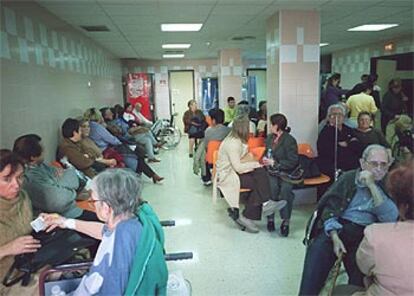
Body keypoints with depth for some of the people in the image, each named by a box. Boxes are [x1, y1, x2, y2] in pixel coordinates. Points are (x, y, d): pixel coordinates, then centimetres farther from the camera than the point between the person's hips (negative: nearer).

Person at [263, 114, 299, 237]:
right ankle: (270, 218, -14)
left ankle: (285, 221, -15)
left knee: (285, 188, -31)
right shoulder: (269, 138, 11)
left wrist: (274, 163, -16)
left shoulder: (289, 140, -8)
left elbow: (293, 162, -12)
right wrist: (266, 160, 2)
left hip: (286, 172, -3)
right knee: (272, 187, -28)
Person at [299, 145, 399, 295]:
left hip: (366, 235, 0)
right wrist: (335, 237, -13)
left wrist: (372, 186, -12)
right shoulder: (348, 178, 9)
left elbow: (391, 219, -6)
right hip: (338, 228, 0)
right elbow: (330, 208, 2)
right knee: (317, 249, -25)